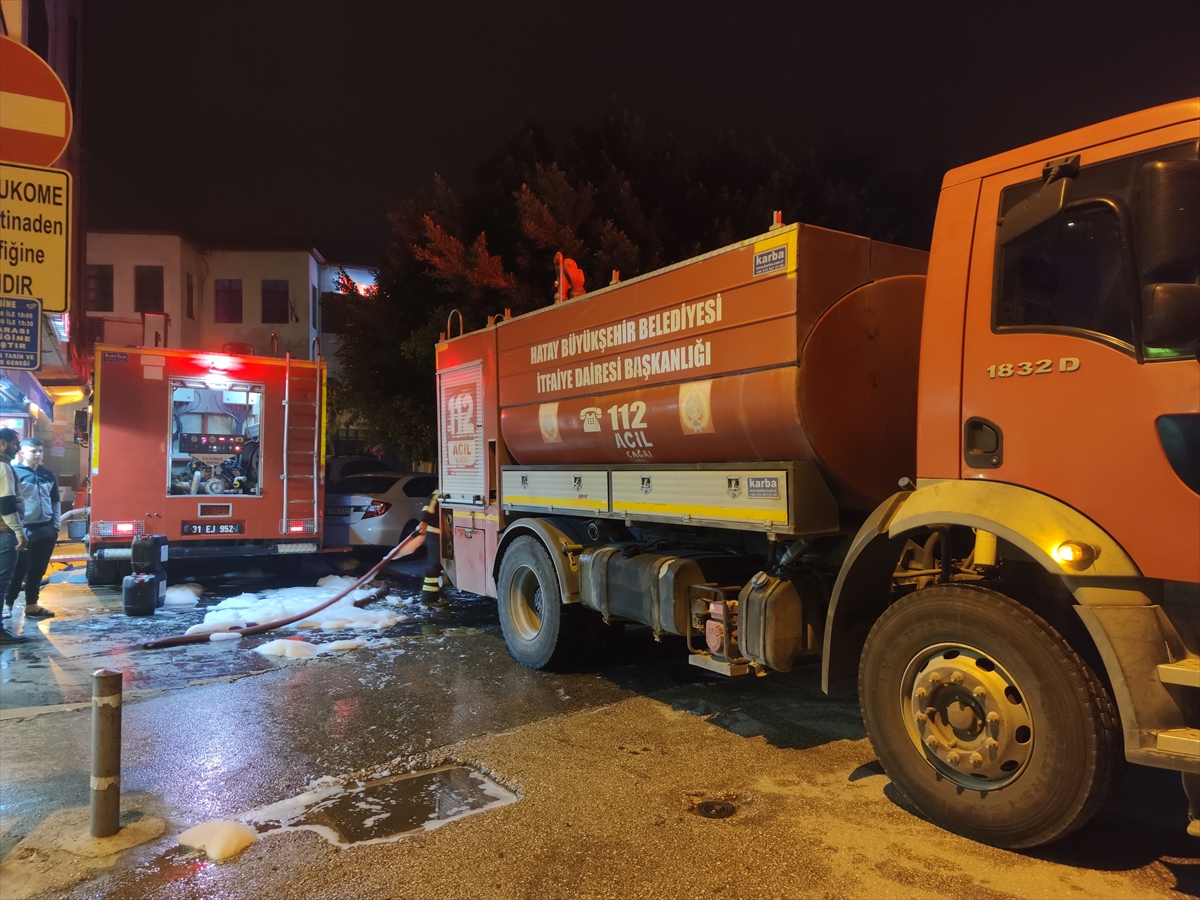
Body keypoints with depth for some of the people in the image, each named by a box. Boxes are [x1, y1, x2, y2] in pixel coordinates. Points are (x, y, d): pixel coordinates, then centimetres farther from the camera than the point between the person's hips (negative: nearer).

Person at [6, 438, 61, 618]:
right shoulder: (14, 472, -7)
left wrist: (56, 526, 12)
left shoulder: (48, 475, 11)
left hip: (46, 530, 5)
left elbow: (55, 501, 18)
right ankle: (7, 604, 14)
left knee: (37, 569, 12)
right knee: (18, 569, 1)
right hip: (25, 530, -5)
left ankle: (31, 604, 21)